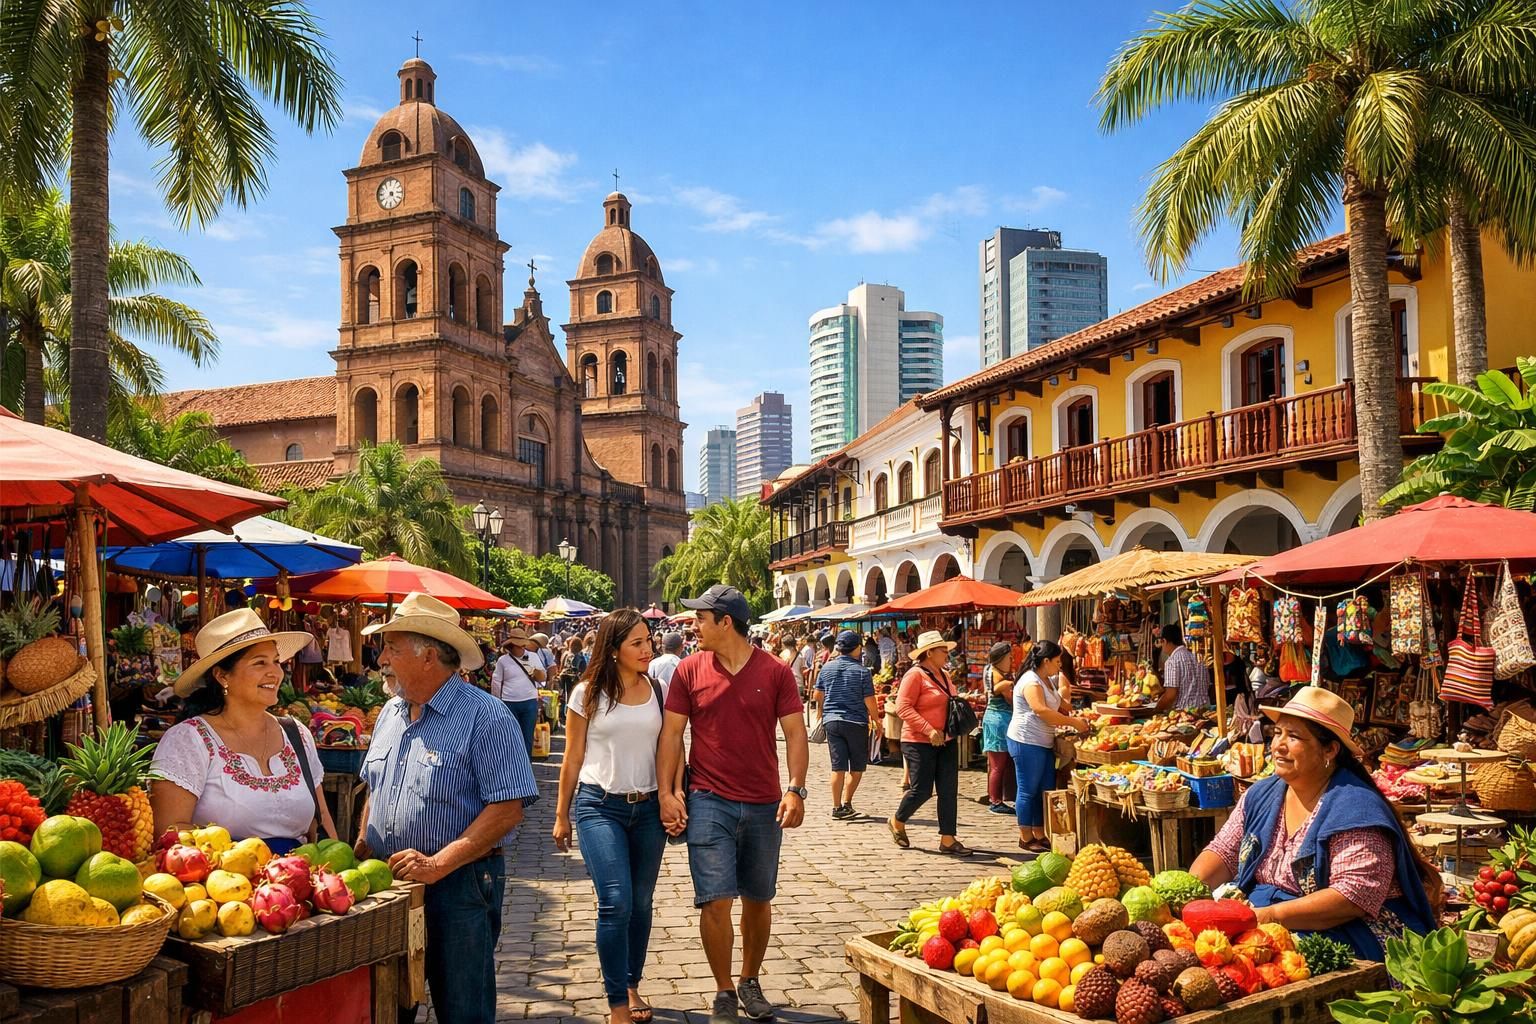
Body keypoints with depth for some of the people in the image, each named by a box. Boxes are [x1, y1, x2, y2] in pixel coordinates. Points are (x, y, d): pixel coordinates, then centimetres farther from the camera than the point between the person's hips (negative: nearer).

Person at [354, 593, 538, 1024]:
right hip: (388, 883, 7)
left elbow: (507, 808, -20)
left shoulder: (484, 717, -15)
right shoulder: (390, 714, 10)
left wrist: (438, 864, -26)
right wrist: (361, 848, 5)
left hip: (459, 887, -7)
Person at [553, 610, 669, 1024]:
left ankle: (632, 986, 30)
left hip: (648, 807, 3)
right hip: (599, 806, -3)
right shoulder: (588, 694, -2)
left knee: (641, 904, 10)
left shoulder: (660, 691, 3)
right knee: (616, 903, -12)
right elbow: (572, 760, 4)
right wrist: (562, 815, 7)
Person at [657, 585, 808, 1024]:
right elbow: (671, 733, 1)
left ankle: (750, 982, 33)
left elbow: (795, 733, -2)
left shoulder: (775, 672, -3)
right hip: (708, 802, -1)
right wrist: (667, 791, -6)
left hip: (764, 805, 1)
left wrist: (795, 789, -13)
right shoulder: (689, 670, -1)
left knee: (758, 900, 13)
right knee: (715, 901, -5)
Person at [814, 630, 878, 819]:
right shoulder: (862, 671, -9)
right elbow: (869, 700, -9)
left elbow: (818, 694, 12)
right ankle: (846, 802, 4)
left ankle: (837, 806, 6)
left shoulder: (827, 668, 2)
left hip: (831, 721, 3)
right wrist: (876, 721, 5)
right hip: (856, 722, -3)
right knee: (857, 767, 11)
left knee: (838, 767, 6)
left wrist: (820, 711, 31)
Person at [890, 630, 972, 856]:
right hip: (919, 742, -8)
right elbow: (903, 707, -19)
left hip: (946, 742, 8)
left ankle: (947, 840, 8)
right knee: (922, 790, -3)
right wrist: (929, 730, -25)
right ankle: (897, 821, 23)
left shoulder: (944, 675, 12)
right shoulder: (915, 675, -13)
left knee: (949, 791, 4)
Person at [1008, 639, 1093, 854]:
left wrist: (1080, 718, 12)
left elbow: (1061, 705, 28)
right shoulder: (1031, 682, -17)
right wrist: (1073, 722, -25)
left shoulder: (1048, 681, 17)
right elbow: (1041, 711, -28)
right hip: (1027, 742, -10)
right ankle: (1026, 838, 7)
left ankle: (1040, 835, 19)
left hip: (1044, 743, 10)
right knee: (1028, 791, -2)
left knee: (1045, 790, 11)